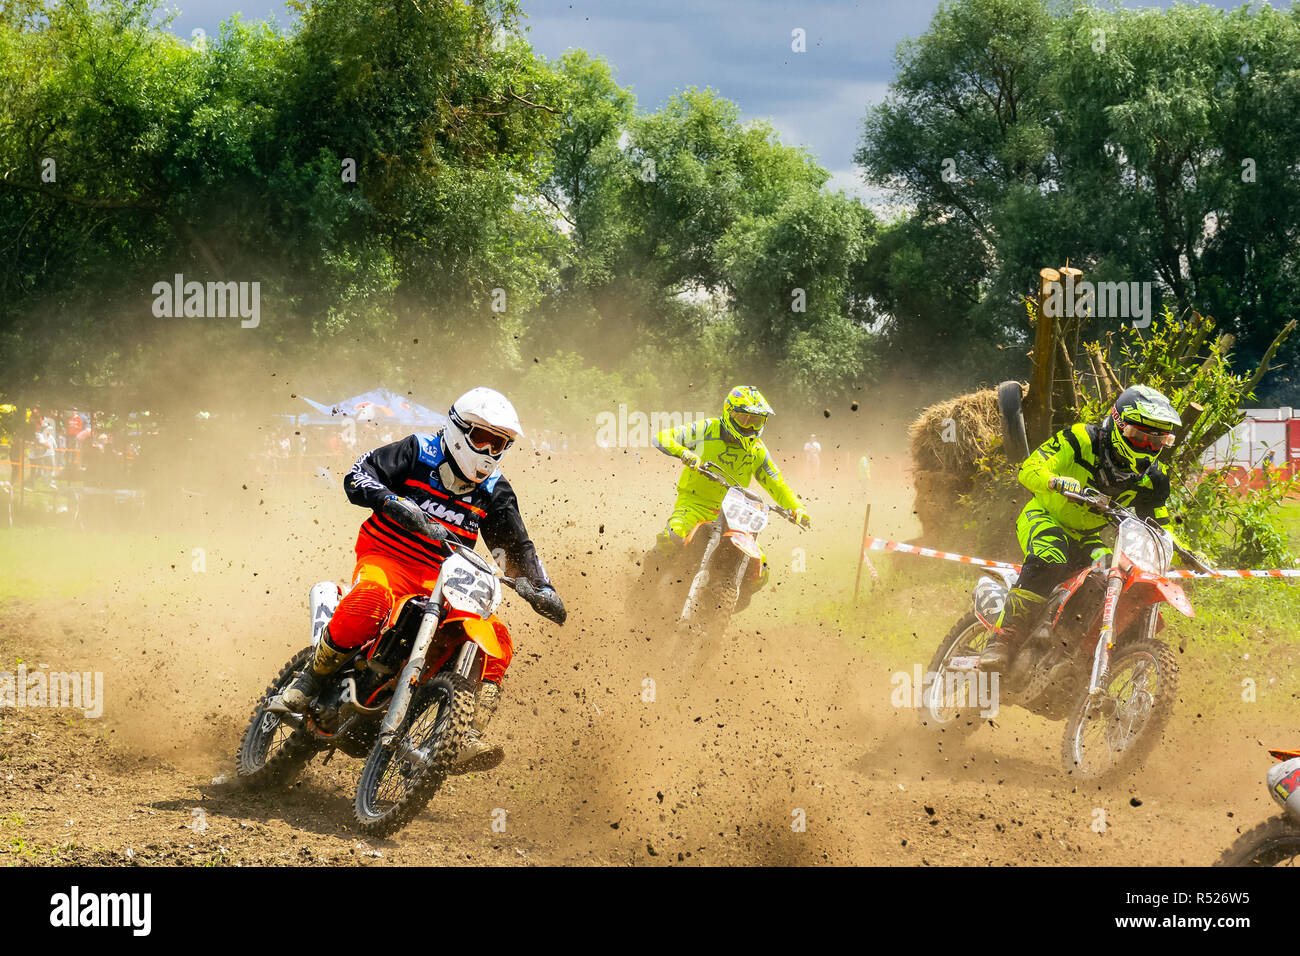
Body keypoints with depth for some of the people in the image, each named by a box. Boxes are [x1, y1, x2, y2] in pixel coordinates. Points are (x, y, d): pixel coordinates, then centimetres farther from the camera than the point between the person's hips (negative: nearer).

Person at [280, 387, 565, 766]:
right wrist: (392, 501, -28)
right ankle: (311, 678, -21)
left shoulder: (494, 490, 12)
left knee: (495, 642, -17)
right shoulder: (417, 453, 0)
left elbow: (517, 546, 17)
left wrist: (542, 589, 1)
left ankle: (469, 736, -19)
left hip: (441, 579, 5)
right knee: (370, 600, -40)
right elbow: (358, 475, -9)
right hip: (387, 558, -4)